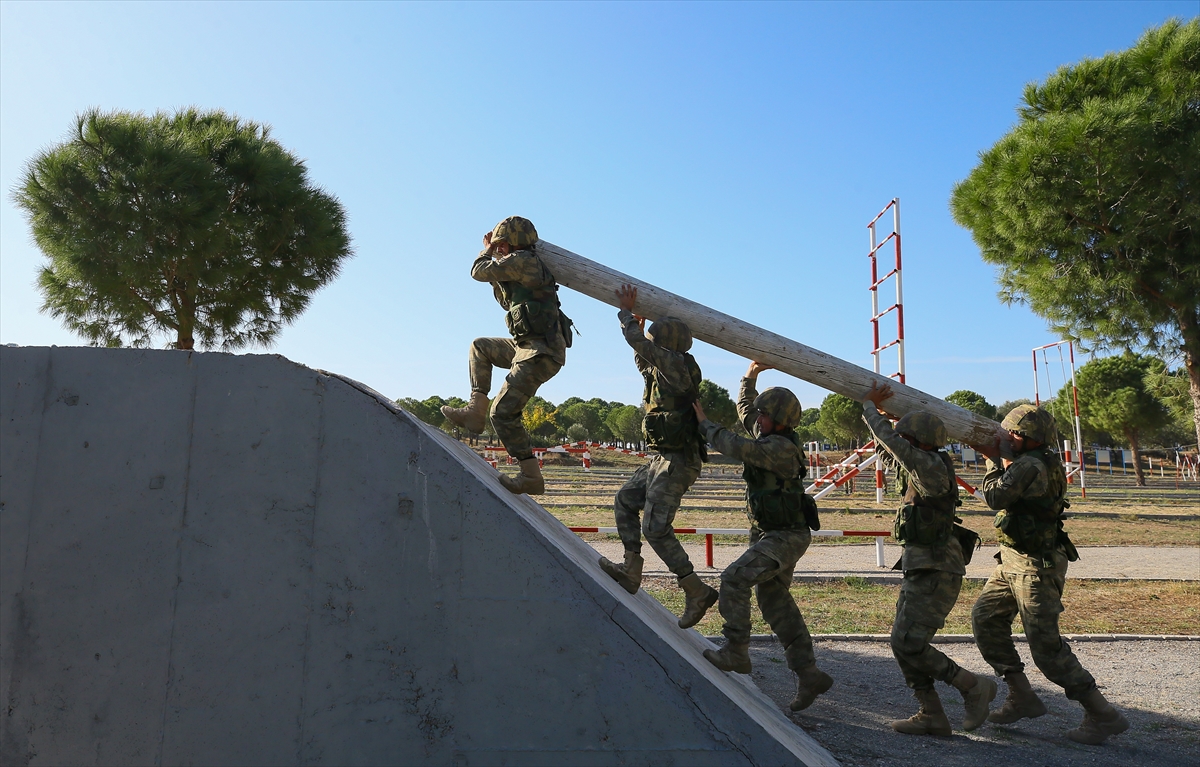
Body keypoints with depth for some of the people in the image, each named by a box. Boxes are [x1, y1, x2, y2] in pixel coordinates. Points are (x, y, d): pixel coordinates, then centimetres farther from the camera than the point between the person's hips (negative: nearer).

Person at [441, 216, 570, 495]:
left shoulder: (522, 261, -11)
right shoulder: (522, 269, 19)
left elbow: (479, 272, -4)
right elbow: (508, 302, 32)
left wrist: (487, 252, 18)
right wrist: (494, 258, 26)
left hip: (541, 353, -10)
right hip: (530, 346, 10)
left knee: (503, 412, -9)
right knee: (481, 346, 25)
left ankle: (531, 477, -4)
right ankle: (475, 411, 17)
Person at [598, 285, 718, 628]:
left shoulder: (678, 365, -14)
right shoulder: (662, 371, 14)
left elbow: (640, 344, -20)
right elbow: (642, 361, 35)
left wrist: (626, 312, -4)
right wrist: (637, 322, 23)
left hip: (678, 462, -11)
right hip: (663, 459, 11)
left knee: (655, 528, -11)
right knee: (625, 501, 17)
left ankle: (697, 592, -4)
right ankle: (631, 570, 15)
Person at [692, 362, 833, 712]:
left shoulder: (780, 447, -22)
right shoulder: (770, 436, 7)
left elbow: (738, 447, -33)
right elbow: (744, 407, 24)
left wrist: (705, 424, -20)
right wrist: (750, 377, 13)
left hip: (787, 537, -10)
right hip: (768, 534, 10)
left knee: (734, 579, -16)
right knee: (774, 601, 9)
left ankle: (735, 653, -5)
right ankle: (808, 674, 13)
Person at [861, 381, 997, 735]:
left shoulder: (932, 468, -17)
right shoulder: (924, 468, 10)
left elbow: (891, 442, -22)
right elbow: (895, 443, 24)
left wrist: (869, 407, -8)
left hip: (935, 574, -10)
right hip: (921, 571, 10)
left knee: (907, 644, -11)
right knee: (904, 643, 10)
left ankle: (973, 687, 5)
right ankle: (932, 716, 18)